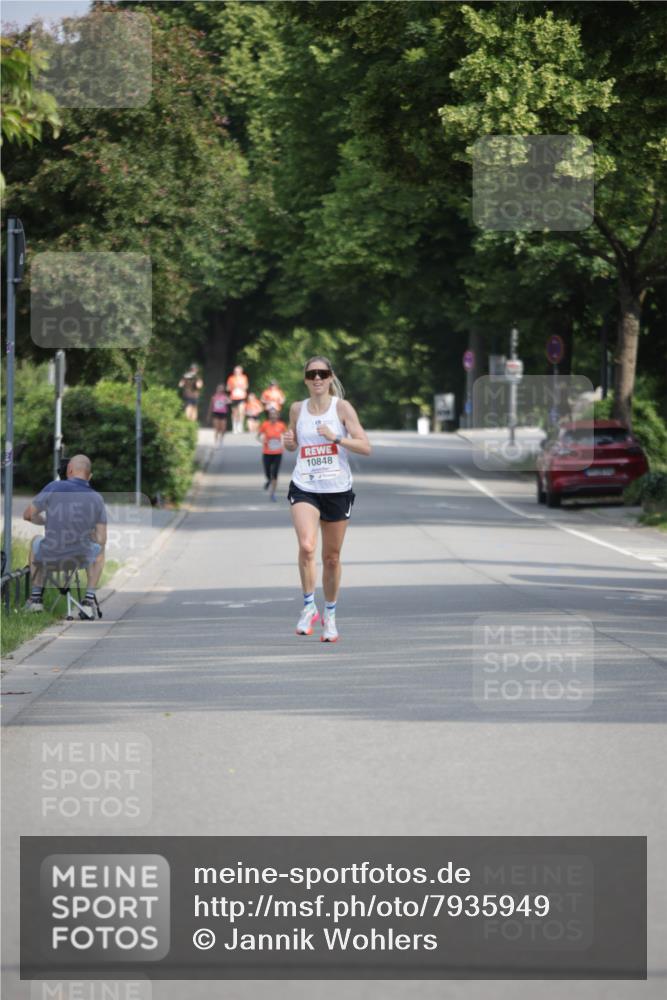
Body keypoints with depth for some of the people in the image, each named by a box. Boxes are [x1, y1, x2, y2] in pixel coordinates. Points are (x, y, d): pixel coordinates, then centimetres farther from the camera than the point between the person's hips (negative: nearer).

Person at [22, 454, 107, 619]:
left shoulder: (54, 488, -8)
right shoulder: (96, 499, -3)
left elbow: (28, 515, 3)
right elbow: (101, 540, -3)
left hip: (49, 555, 0)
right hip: (81, 559, 1)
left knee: (37, 541, 35)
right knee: (99, 550, 35)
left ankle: (36, 597, 34)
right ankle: (89, 598, 22)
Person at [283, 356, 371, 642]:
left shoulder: (342, 407, -3)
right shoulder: (297, 409, 5)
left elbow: (365, 447, -8)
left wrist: (336, 438, -20)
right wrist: (288, 442, -1)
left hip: (337, 490, -1)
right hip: (304, 488, 1)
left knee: (331, 557, 9)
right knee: (306, 546, -24)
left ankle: (329, 615, 29)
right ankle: (309, 607, -8)